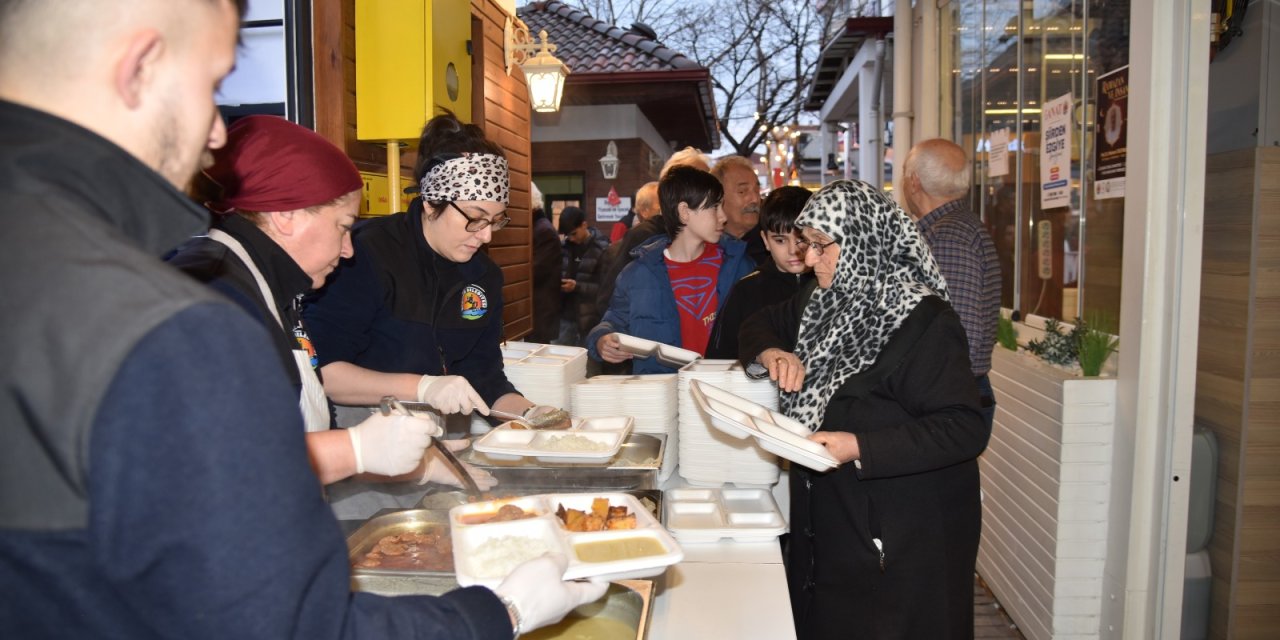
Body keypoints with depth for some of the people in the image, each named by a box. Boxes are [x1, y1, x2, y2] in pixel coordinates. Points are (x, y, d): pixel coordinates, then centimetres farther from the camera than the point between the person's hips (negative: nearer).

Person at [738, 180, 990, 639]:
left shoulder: (922, 322, -21)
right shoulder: (824, 303, 5)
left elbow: (965, 430, -24)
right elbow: (762, 323, 19)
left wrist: (859, 448, -30)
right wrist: (771, 353, -4)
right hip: (828, 522, 8)